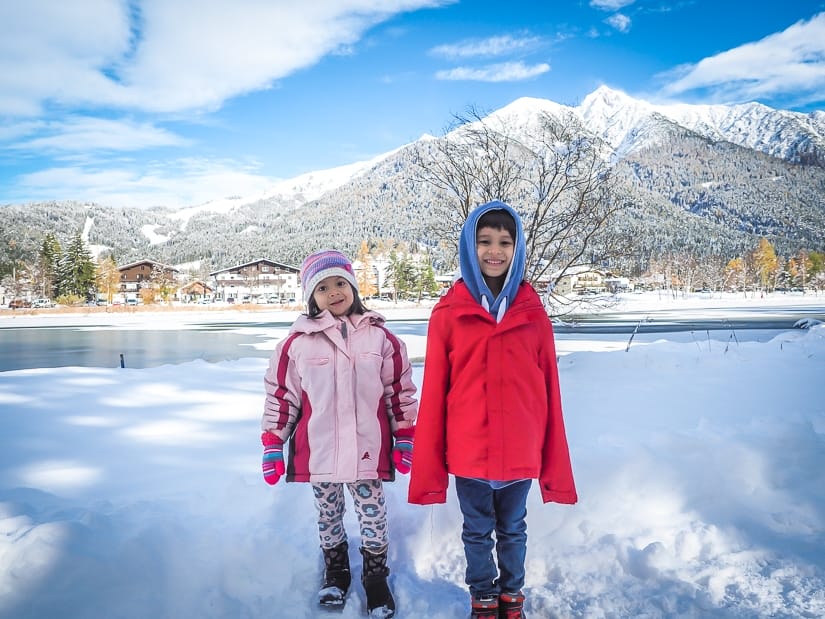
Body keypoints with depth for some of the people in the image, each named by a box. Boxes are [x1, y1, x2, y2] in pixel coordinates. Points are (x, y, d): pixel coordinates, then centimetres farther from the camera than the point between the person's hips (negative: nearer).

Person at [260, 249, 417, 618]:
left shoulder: (380, 338, -2)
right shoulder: (298, 342, -4)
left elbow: (400, 392, 4)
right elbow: (280, 395, 2)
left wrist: (405, 440, 3)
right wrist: (272, 446, 1)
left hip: (368, 452, 0)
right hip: (318, 452, 1)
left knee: (373, 516, 11)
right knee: (328, 516, 18)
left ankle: (376, 577, 32)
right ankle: (335, 572, 41)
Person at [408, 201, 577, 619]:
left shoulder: (532, 312, -3)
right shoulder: (449, 312, -7)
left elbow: (549, 391, 0)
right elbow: (433, 393, -5)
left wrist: (556, 466, 1)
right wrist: (427, 468, -4)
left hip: (519, 453, 1)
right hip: (468, 453, -1)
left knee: (513, 529, 20)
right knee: (477, 532, 17)